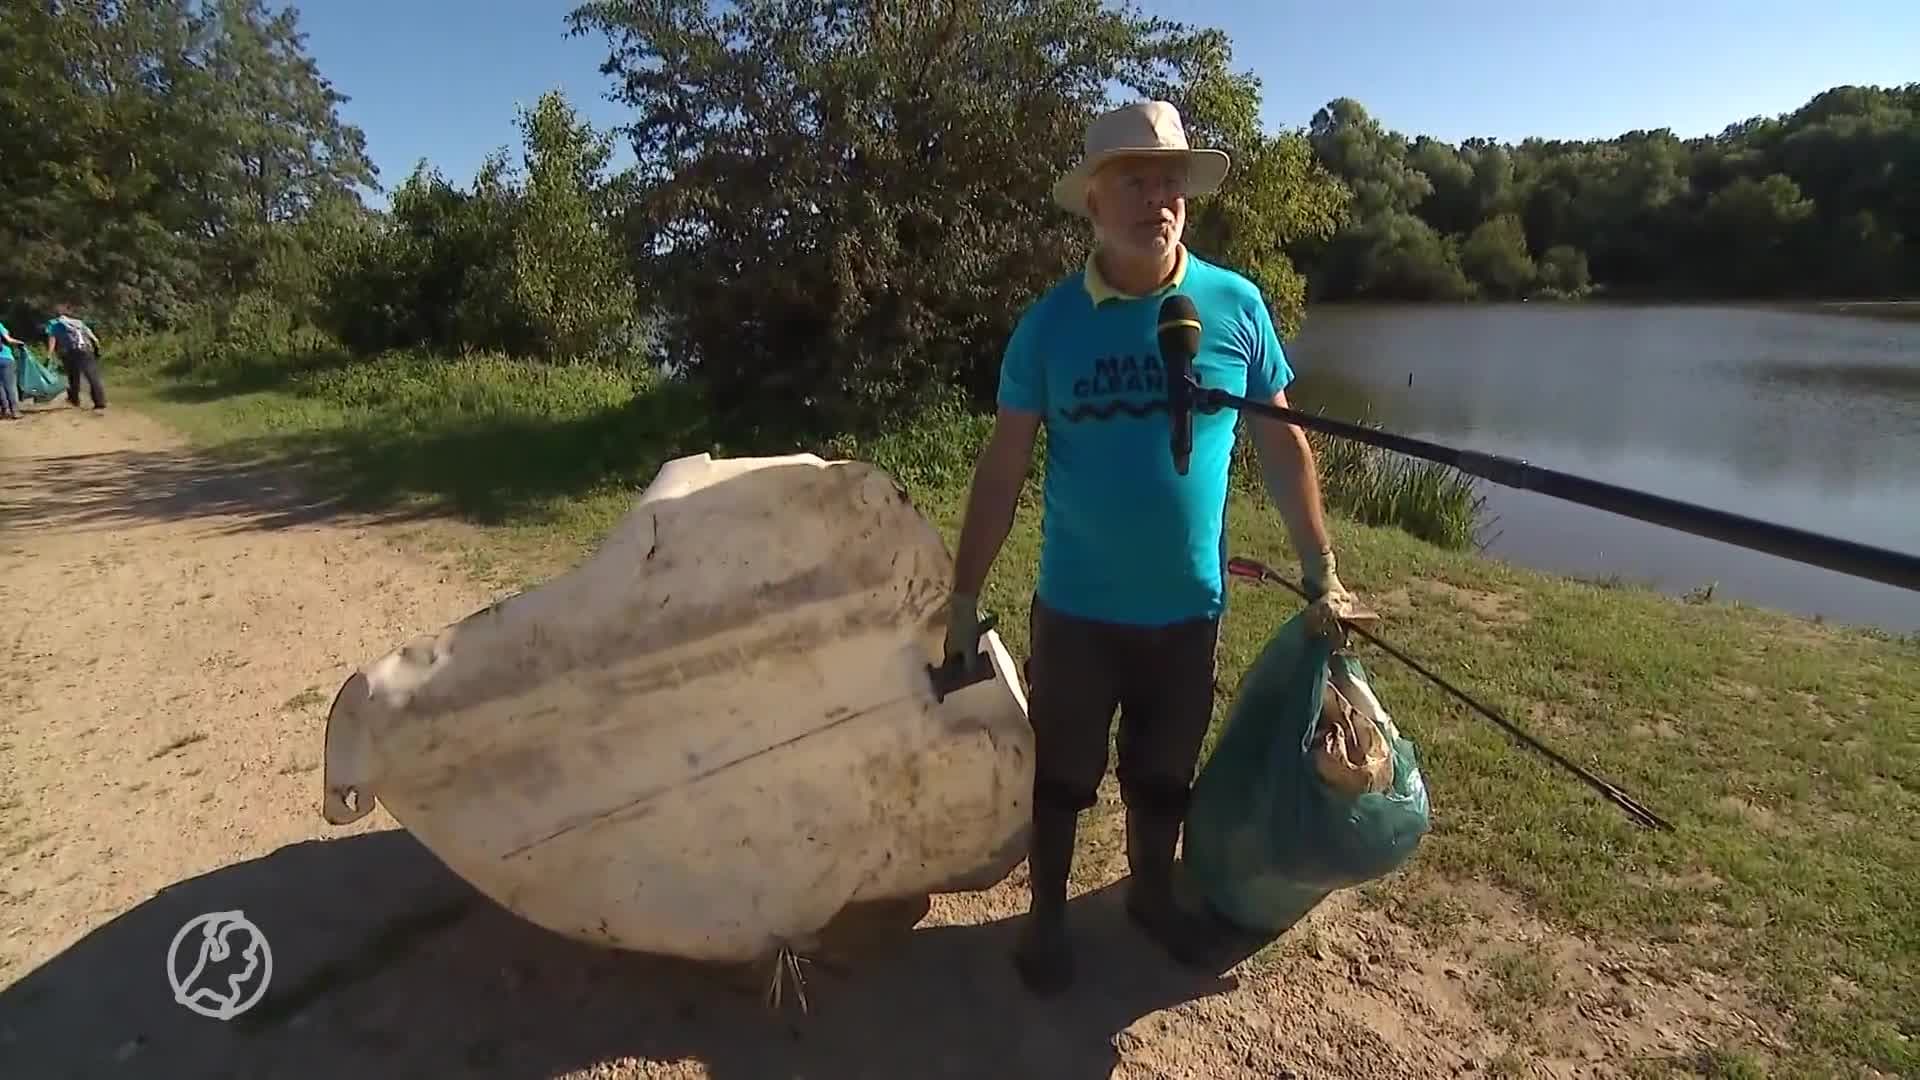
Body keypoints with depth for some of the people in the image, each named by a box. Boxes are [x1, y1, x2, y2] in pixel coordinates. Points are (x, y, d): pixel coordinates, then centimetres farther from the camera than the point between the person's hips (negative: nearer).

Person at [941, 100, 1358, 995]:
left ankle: (1151, 893, 45)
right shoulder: (1049, 322, -8)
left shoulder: (1236, 306, -4)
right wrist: (964, 596, -6)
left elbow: (1282, 442, 3)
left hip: (1189, 608, 2)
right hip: (1075, 609, -1)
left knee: (1163, 774, 20)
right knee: (1060, 775, 15)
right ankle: (1046, 915, 38)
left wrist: (1321, 572, 3)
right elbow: (1003, 467, -6)